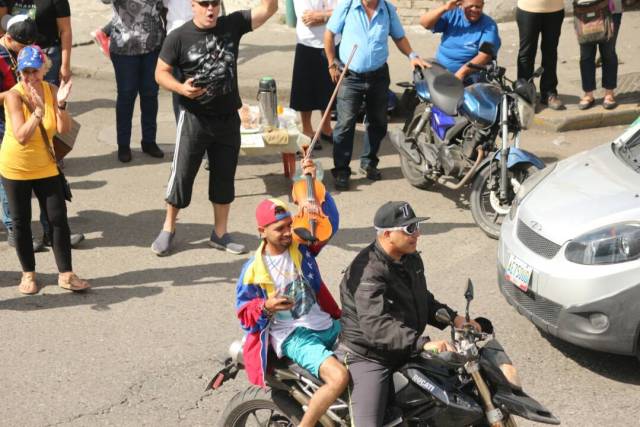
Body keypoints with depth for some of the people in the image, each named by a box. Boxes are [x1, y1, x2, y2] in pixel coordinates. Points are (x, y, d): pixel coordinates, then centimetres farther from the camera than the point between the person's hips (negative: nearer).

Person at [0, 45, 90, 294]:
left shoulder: (51, 90, -8)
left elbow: (63, 129, -16)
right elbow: (21, 136, -28)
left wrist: (61, 104, -30)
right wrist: (38, 111, -38)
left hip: (45, 167, 3)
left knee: (58, 218, 1)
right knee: (21, 222, 7)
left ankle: (65, 274, 10)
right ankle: (28, 274, 22)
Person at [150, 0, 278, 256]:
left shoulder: (233, 25, -3)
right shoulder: (179, 38, -9)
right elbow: (161, 72, -3)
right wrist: (181, 88, -21)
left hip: (228, 118, 3)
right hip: (194, 118, -3)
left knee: (224, 177, 12)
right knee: (182, 175, 3)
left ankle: (220, 234, 25)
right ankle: (168, 229, 21)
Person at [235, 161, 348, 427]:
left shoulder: (301, 247, 4)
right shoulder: (253, 270, -6)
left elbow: (329, 222, -4)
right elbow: (244, 315, -2)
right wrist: (266, 307, -24)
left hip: (326, 324, 7)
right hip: (294, 337, -6)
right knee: (339, 378, -30)